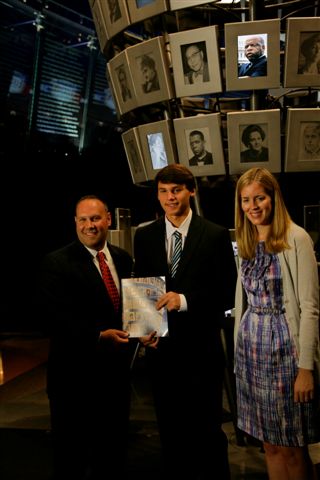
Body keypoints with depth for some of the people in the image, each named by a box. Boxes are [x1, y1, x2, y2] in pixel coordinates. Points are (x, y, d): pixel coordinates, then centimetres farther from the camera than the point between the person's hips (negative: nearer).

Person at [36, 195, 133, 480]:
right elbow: (56, 318, -18)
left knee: (114, 450, 20)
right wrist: (99, 336, -27)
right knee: (71, 455, 12)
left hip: (117, 370, 5)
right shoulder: (56, 263, -11)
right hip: (75, 374, -5)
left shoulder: (123, 259, 7)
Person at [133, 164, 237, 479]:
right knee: (169, 430, 16)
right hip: (160, 347, 3)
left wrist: (185, 300, -18)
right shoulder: (144, 236, 6)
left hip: (201, 349, -3)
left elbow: (228, 293, -6)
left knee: (208, 430, 7)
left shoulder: (216, 235, -4)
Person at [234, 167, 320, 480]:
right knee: (270, 445, 14)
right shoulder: (246, 243, 9)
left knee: (292, 448, 6)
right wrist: (239, 353, 11)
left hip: (284, 347, -6)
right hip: (251, 349, 6)